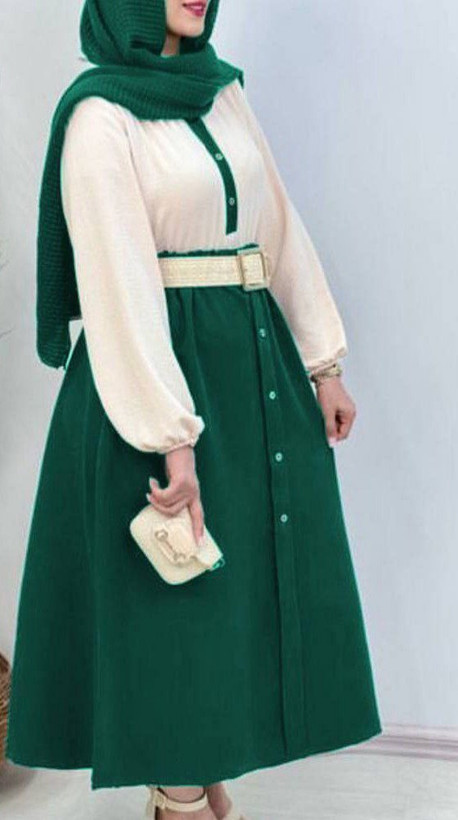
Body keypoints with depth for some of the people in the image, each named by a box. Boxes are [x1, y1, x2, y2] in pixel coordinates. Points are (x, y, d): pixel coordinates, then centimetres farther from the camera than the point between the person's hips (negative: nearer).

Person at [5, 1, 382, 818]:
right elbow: (117, 282, -18)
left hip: (257, 359, 8)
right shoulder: (100, 115, -10)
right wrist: (171, 438, -23)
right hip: (168, 367, -8)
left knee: (255, 575, 13)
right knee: (180, 591, 3)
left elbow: (280, 227, 12)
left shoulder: (223, 93, 12)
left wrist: (323, 361, 8)